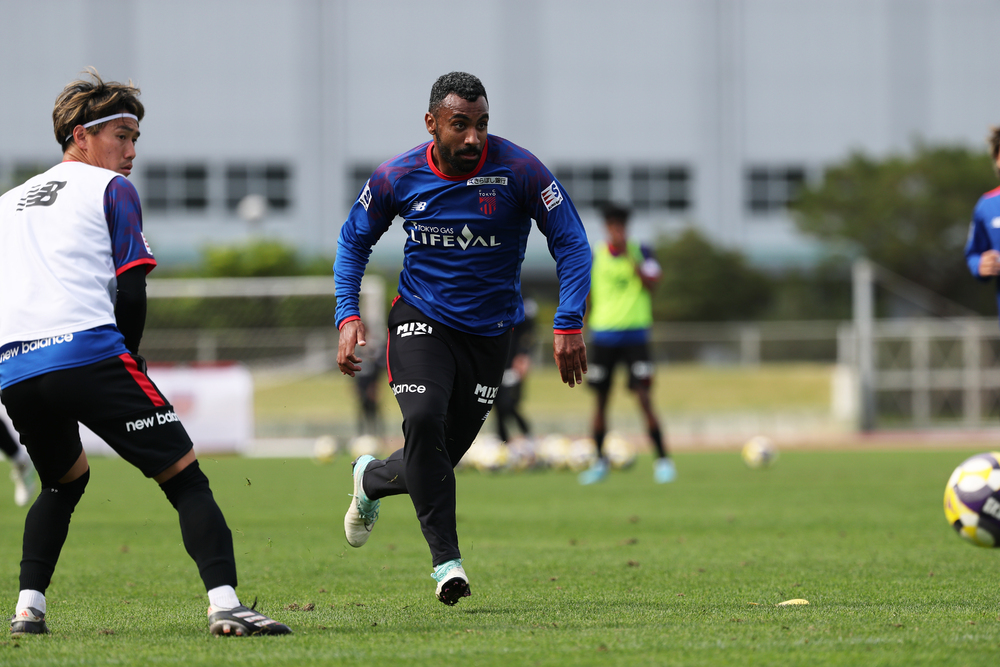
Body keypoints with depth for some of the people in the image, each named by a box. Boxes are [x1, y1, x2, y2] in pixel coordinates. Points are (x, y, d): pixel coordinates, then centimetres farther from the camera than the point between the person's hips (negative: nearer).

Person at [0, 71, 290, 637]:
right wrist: (130, 359, 17)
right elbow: (131, 291, 1)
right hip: (87, 351, -6)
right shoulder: (111, 189, 10)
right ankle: (225, 602, -21)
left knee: (64, 481, 30)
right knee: (186, 477, -4)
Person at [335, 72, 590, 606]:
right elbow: (354, 240, 8)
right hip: (421, 320, -1)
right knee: (424, 421, -26)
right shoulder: (398, 177, -9)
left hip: (490, 331, 1)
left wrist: (568, 325, -19)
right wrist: (348, 316, -5)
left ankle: (370, 480, 38)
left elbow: (571, 243, -9)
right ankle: (445, 558, -17)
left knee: (442, 454, 3)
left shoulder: (518, 170, -15)